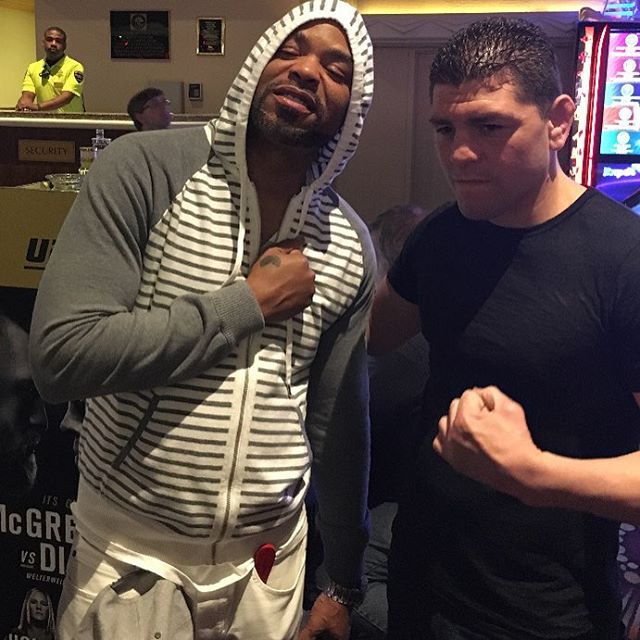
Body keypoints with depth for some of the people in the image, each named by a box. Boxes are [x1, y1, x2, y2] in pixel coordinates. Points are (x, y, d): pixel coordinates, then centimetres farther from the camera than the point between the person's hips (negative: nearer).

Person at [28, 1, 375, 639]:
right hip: (129, 545, -3)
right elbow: (61, 356, -24)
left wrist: (343, 585, 9)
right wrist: (248, 302, -20)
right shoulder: (144, 169, -13)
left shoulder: (349, 246, -2)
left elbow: (340, 424, 5)